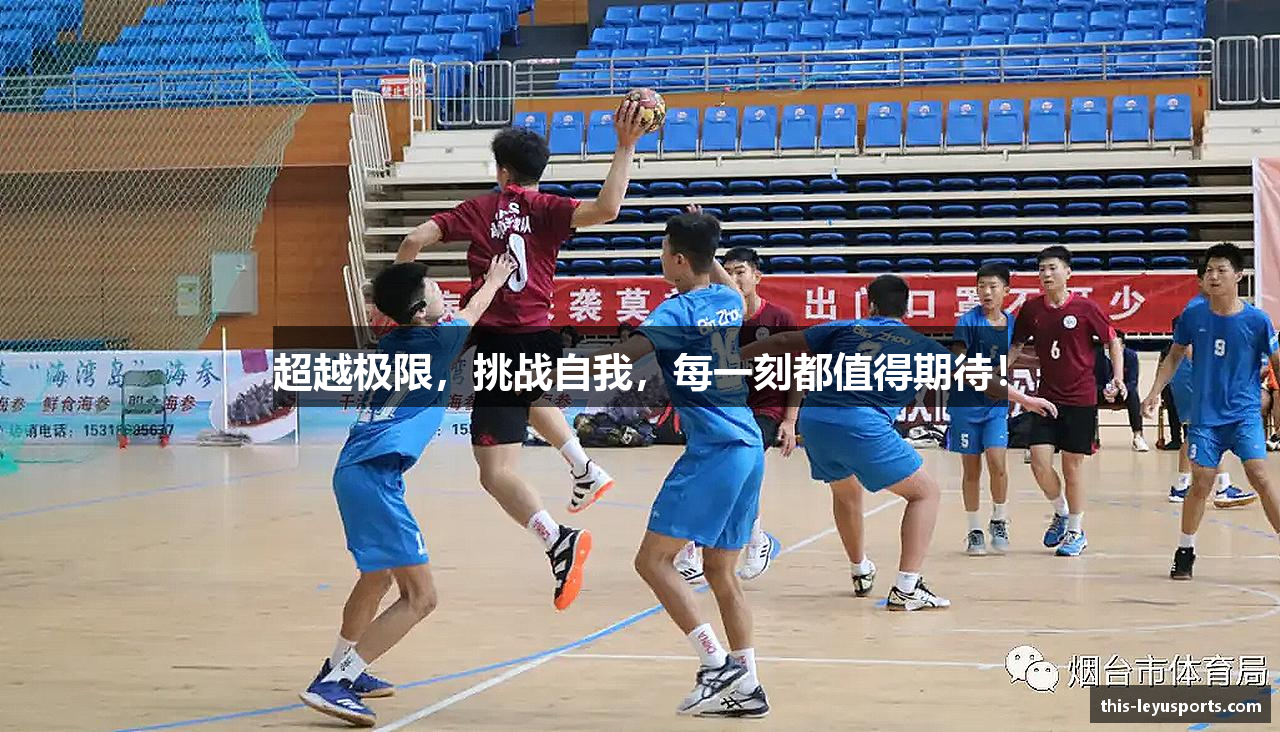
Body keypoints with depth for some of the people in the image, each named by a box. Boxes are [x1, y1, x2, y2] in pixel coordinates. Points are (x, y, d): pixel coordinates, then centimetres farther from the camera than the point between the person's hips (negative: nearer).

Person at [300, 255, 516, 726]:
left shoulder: (393, 343, 14)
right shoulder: (434, 342, -6)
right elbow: (471, 313, 18)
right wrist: (493, 281, 37)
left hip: (355, 470, 10)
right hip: (375, 476, -10)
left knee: (379, 574, 31)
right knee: (420, 597, -10)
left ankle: (340, 667, 45)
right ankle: (332, 685, -15)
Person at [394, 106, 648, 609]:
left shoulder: (478, 210, 5)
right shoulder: (546, 209, 3)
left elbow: (416, 239, -1)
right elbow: (605, 209, -17)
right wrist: (625, 149, -11)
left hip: (497, 345, -3)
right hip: (541, 338, 3)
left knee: (497, 473, -8)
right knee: (532, 398, 42)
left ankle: (558, 541, -29)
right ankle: (585, 471, 38)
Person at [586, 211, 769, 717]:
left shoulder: (679, 310, -8)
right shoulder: (729, 301, 14)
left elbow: (621, 355, -22)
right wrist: (705, 242, 47)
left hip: (712, 452, -9)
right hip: (750, 449, 9)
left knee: (653, 559, -6)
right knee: (721, 571, 13)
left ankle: (717, 665, -12)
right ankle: (747, 688, 10)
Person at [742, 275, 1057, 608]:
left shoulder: (845, 328, 20)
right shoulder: (920, 345, 16)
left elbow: (783, 342, 18)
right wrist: (1024, 398, 35)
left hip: (812, 419, 4)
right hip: (863, 424, -4)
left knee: (846, 491, 32)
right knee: (925, 492, 11)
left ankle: (860, 572, 48)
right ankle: (906, 589, 1)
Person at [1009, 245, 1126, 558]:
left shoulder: (1086, 308, -8)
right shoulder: (1031, 309, 2)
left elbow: (1113, 342, 2)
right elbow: (1016, 346, 14)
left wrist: (1118, 377, -10)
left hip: (1081, 398, -3)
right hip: (1046, 397, 3)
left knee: (1072, 465, 2)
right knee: (1040, 462, -7)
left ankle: (1076, 532, 19)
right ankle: (1061, 512, 22)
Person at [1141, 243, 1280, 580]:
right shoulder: (1193, 315, -1)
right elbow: (1175, 355, 12)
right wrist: (1155, 391, 4)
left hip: (1245, 413, -2)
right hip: (1205, 415, 2)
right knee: (1201, 483, 2)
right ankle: (1184, 551, 20)